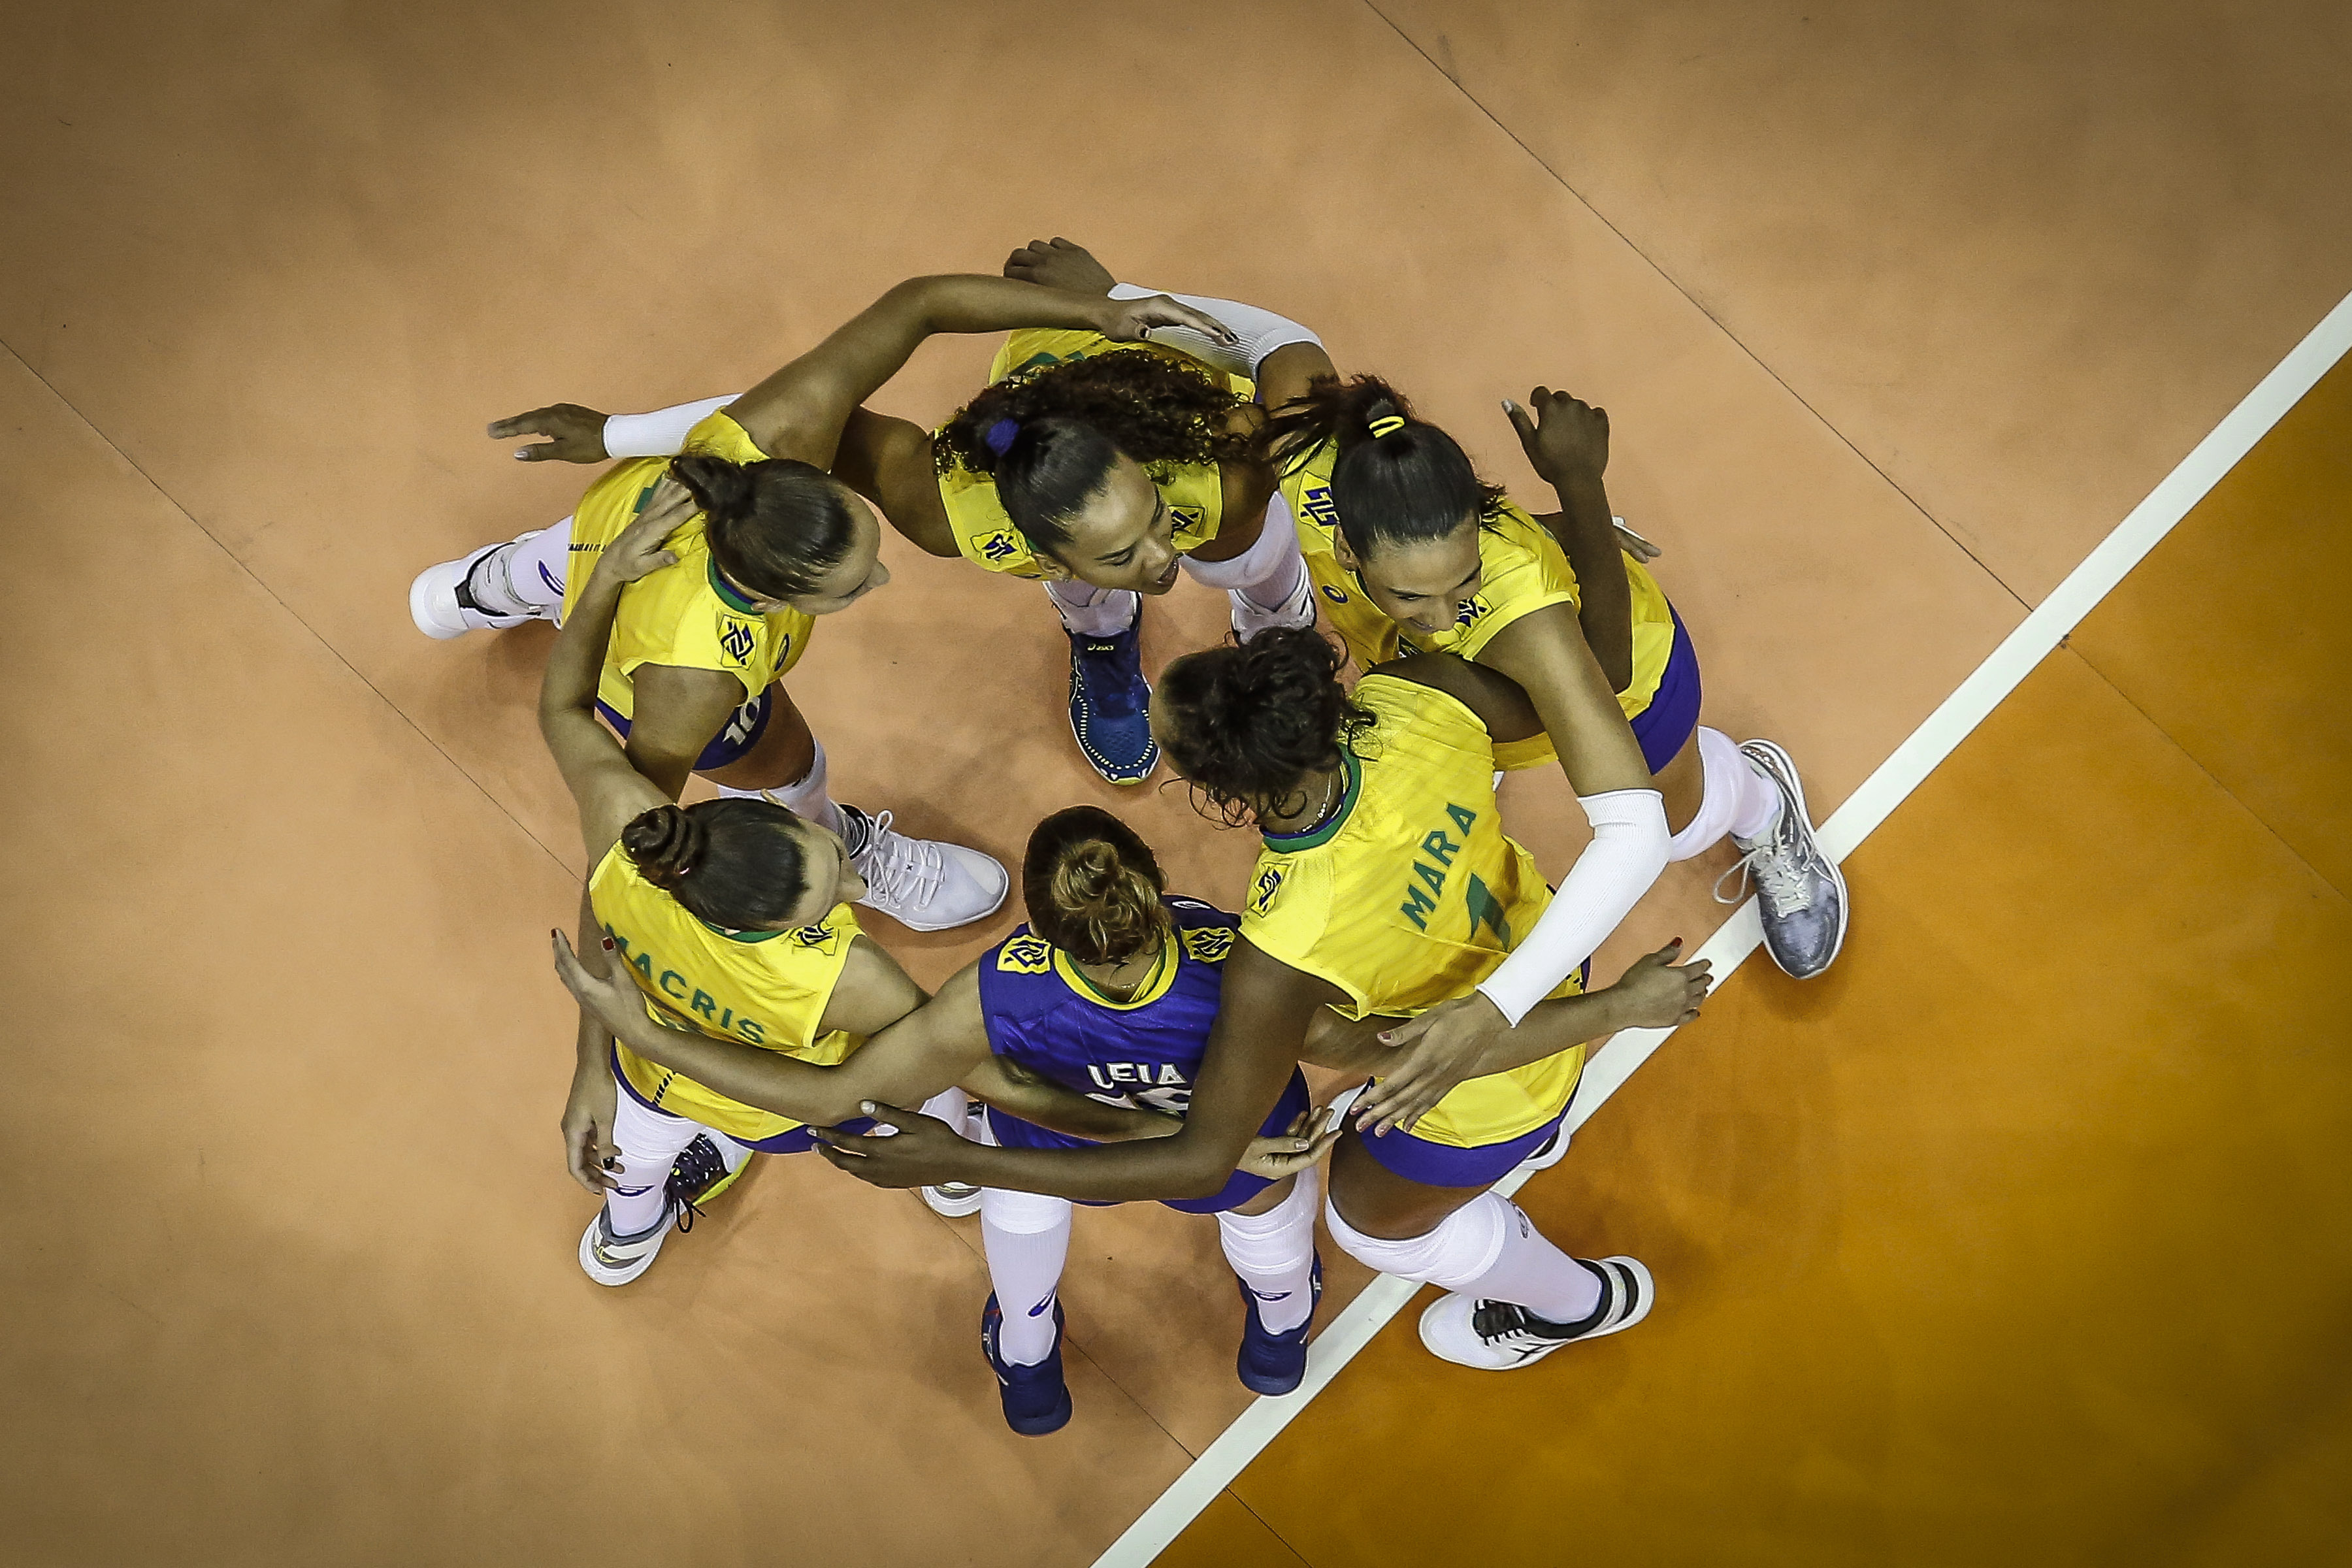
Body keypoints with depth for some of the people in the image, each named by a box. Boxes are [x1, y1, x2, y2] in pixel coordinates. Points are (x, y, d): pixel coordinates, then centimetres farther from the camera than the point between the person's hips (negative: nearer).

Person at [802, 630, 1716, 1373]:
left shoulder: (1286, 958, -45)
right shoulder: (1419, 694, -34)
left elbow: (1201, 1161, -31)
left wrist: (954, 1162, -28)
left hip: (1489, 1085, -5)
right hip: (1533, 939, 6)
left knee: (1370, 1214, 28)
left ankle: (1583, 1301, 56)